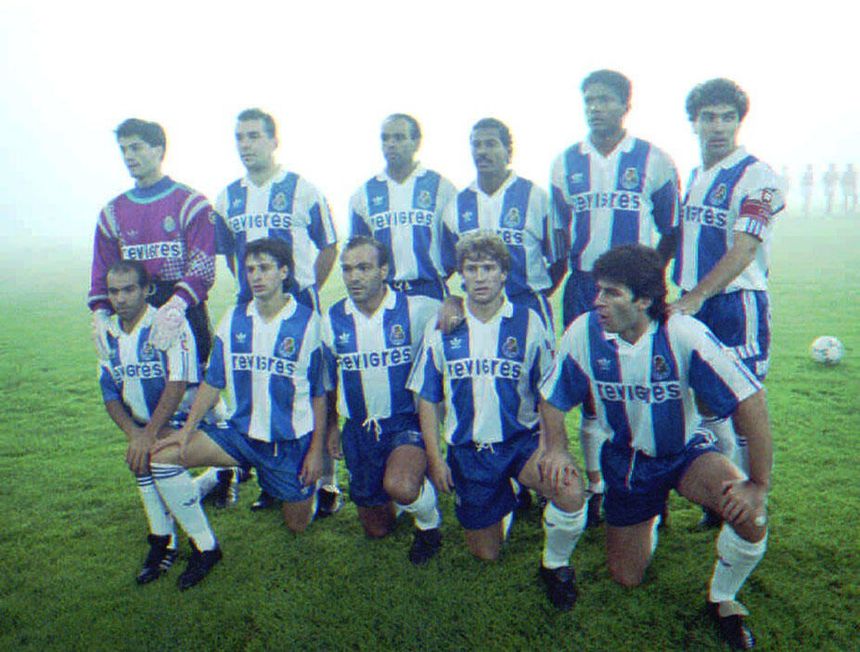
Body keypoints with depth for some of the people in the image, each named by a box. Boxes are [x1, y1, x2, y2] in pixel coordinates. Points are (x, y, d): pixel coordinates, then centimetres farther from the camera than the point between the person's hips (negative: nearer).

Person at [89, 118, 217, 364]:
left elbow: (203, 266, -12)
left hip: (184, 312, -4)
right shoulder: (112, 212, 15)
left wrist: (176, 305, -27)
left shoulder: (190, 203, -2)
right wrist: (100, 313, -4)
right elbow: (102, 271, 13)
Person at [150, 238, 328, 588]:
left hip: (292, 441, -3)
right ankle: (204, 547, 3)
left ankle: (305, 487, 43)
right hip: (241, 432, 3)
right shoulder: (233, 319, 0)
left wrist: (317, 450, -7)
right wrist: (188, 428, -6)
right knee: (162, 456, -14)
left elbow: (319, 394, -6)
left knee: (298, 525, 8)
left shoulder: (308, 323, -10)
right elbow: (213, 382, 5)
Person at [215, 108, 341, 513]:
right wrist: (249, 288, 14)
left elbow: (329, 246, 4)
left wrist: (308, 289, 2)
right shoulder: (228, 198, 10)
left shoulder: (302, 190, -2)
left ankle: (326, 483, 11)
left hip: (299, 308, -4)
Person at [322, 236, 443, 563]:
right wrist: (331, 426, 19)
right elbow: (328, 381, 13)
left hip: (407, 422, -4)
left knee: (399, 486, -35)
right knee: (376, 529, 14)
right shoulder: (332, 320, -1)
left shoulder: (415, 309, -11)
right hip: (359, 429, 4)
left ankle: (429, 523, 1)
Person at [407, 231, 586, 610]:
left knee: (570, 491, -31)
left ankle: (556, 566, 0)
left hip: (523, 440, -1)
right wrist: (435, 459, -1)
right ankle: (504, 502, 43)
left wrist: (555, 447, -19)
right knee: (485, 555, 11)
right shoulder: (441, 329, 1)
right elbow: (427, 399, 5)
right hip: (467, 451, 2)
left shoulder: (528, 324, -3)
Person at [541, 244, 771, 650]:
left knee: (749, 513, -32)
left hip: (685, 451, -2)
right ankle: (649, 517, 44)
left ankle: (722, 600, 0)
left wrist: (758, 485, -27)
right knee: (626, 579, 10)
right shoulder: (583, 333, -20)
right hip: (625, 460, 2)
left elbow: (748, 401, -26)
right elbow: (552, 399, -5)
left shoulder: (684, 334, -28)